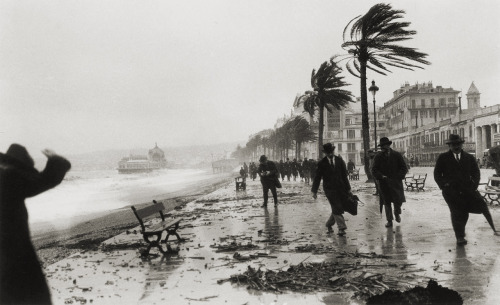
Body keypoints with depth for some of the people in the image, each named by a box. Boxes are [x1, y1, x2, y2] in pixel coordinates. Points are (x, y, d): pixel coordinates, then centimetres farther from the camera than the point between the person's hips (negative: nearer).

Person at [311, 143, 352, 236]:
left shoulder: (339, 160, 8)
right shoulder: (322, 163, 0)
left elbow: (344, 175, 12)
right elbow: (317, 177, 2)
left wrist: (348, 189, 11)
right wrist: (314, 191, 1)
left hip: (341, 187, 3)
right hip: (329, 189, -3)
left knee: (337, 209, 5)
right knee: (336, 208, -9)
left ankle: (329, 224, 27)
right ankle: (341, 228, -6)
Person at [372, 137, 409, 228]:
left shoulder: (397, 155, 4)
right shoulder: (378, 157, 4)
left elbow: (404, 168, 5)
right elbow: (374, 170, 2)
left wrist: (399, 176, -10)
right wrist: (381, 176, -15)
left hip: (396, 183, 0)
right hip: (384, 183, 1)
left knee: (398, 201, -4)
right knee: (386, 203, 4)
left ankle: (397, 213, 28)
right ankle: (389, 220, 17)